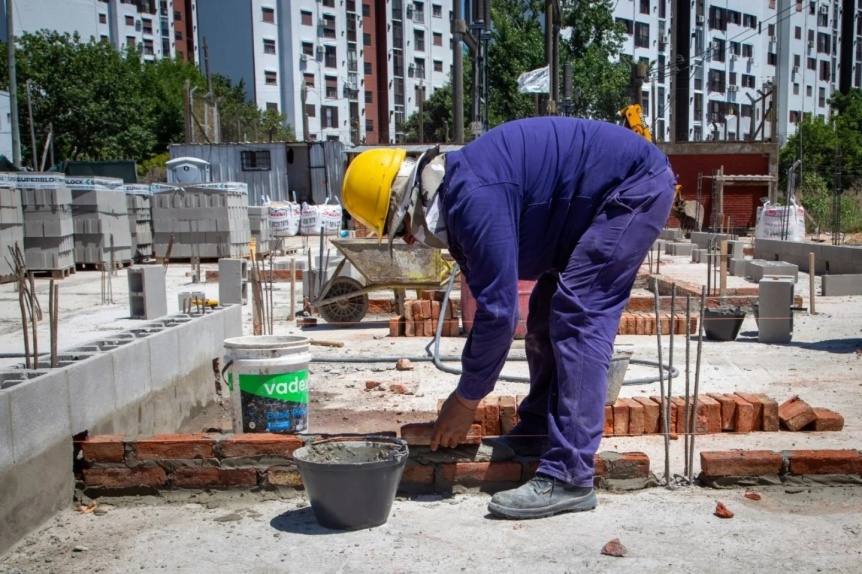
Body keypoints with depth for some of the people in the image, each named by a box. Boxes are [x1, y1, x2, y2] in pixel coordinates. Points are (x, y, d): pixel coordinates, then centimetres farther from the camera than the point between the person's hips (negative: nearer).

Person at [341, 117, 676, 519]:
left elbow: (499, 310, -25)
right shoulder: (456, 200, 6)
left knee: (578, 320, -16)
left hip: (636, 185, -10)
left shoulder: (473, 199, -26)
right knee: (548, 314, 11)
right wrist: (468, 393, 15)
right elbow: (491, 300, 13)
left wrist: (465, 400, -12)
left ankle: (568, 479, -15)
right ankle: (536, 431, 24)